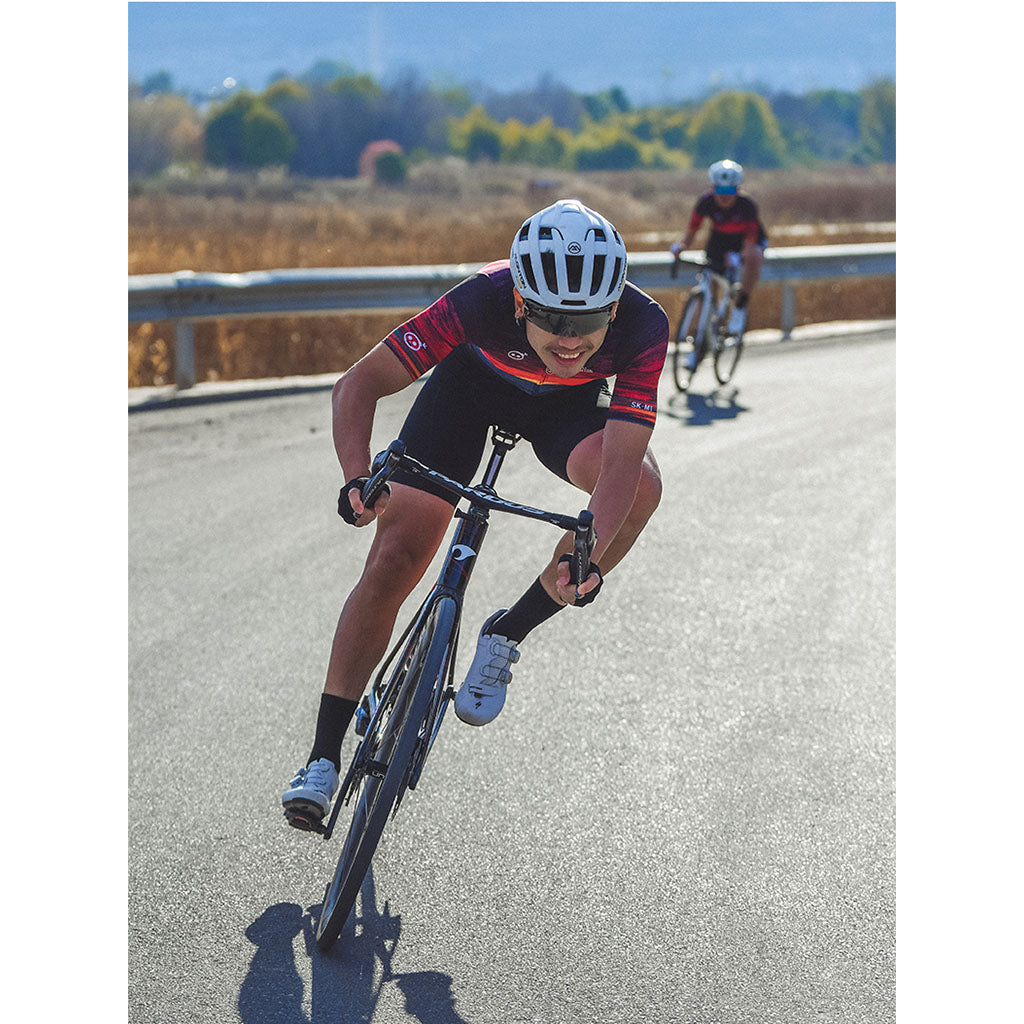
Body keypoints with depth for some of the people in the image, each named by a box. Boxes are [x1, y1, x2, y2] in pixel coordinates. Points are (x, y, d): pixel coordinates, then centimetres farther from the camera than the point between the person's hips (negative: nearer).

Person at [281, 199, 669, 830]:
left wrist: (587, 558, -55)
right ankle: (325, 756, 2)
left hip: (568, 402, 1)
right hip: (472, 380, -1)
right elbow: (359, 386, -34)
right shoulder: (484, 299, -39)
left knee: (641, 486, -30)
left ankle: (507, 636, -9)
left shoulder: (643, 327, -37)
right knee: (394, 560, -11)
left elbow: (619, 463, -39)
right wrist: (359, 479, -51)